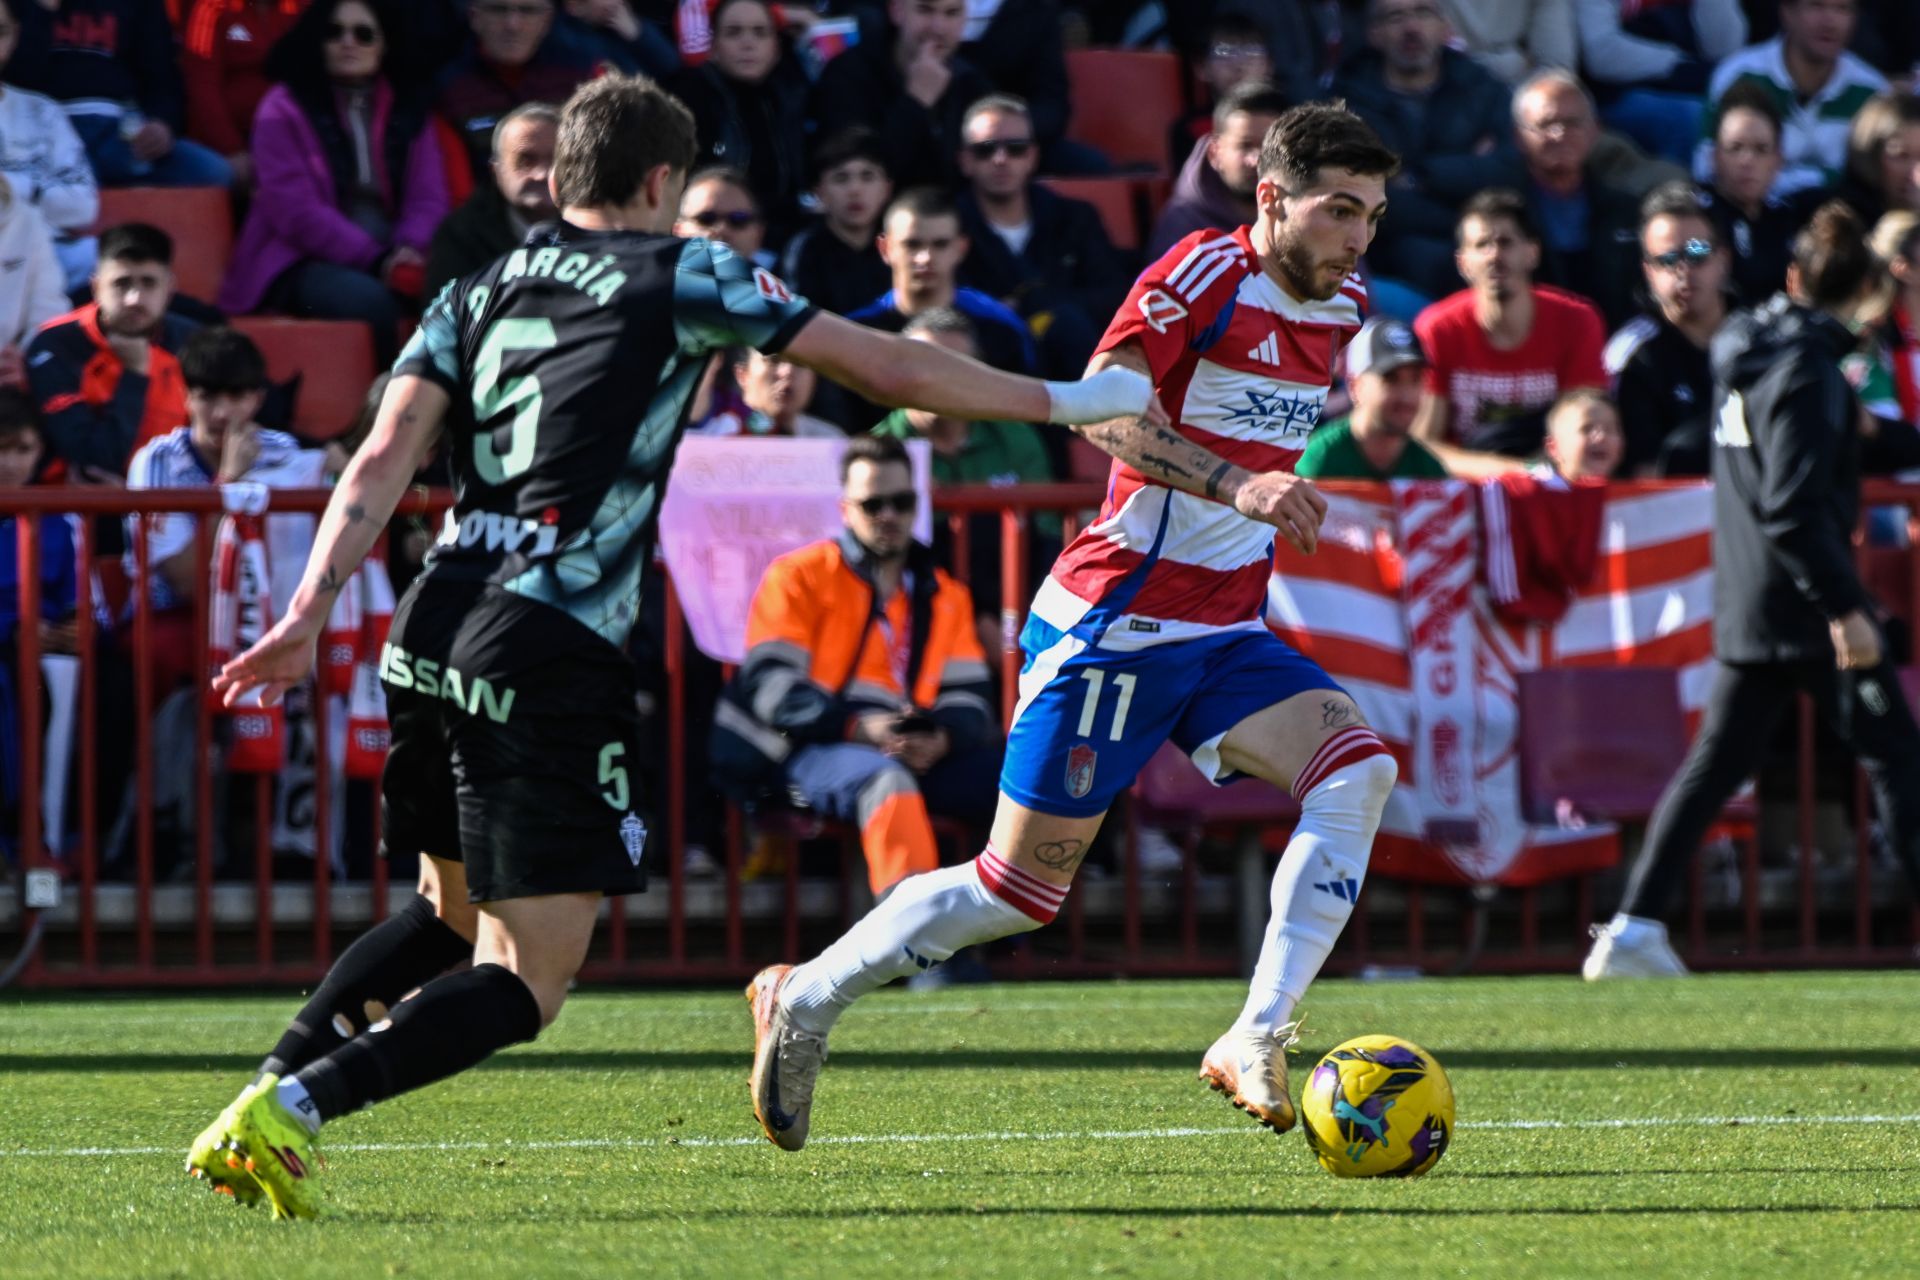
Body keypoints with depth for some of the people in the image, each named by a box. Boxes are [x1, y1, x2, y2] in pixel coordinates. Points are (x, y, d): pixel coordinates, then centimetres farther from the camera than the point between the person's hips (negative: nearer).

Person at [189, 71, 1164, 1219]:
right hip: (552, 661, -6)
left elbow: (384, 461, 5)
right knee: (528, 982, -4)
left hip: (431, 641, 7)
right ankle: (289, 1109, -22)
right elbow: (893, 369, 8)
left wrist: (308, 614, 0)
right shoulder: (681, 276, 5)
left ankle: (270, 1089, 10)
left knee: (454, 917, 27)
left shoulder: (476, 296, 18)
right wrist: (1070, 402, 18)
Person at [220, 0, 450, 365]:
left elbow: (429, 199, 8)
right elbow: (296, 211, -8)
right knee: (369, 299, -37)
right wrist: (374, 260, -19)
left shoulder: (408, 113, 17)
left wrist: (409, 248, -17)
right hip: (302, 262, -4)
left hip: (392, 257, 4)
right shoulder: (284, 109, 3)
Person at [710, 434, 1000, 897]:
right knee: (885, 781, -38)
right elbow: (771, 686, -4)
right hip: (813, 749, -5)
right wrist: (859, 728, -19)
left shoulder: (945, 595, 21)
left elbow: (969, 699, 12)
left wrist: (940, 739, -13)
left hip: (913, 753, 5)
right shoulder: (801, 576, 8)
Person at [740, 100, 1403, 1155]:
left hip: (1226, 633, 7)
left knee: (1358, 771, -19)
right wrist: (1231, 484, -41)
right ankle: (804, 999, 18)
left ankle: (1257, 1041, -22)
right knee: (1020, 889, -2)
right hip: (1115, 623, -7)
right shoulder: (1206, 273, -15)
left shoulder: (1342, 306, 9)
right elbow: (1101, 407, -30)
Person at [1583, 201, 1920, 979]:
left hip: (1746, 607, 8)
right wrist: (1844, 608, -23)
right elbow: (1793, 506, -22)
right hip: (1804, 603, -8)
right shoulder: (1807, 370, -15)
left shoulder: (1747, 352, 11)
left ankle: (1634, 928, 3)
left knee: (1717, 762, 9)